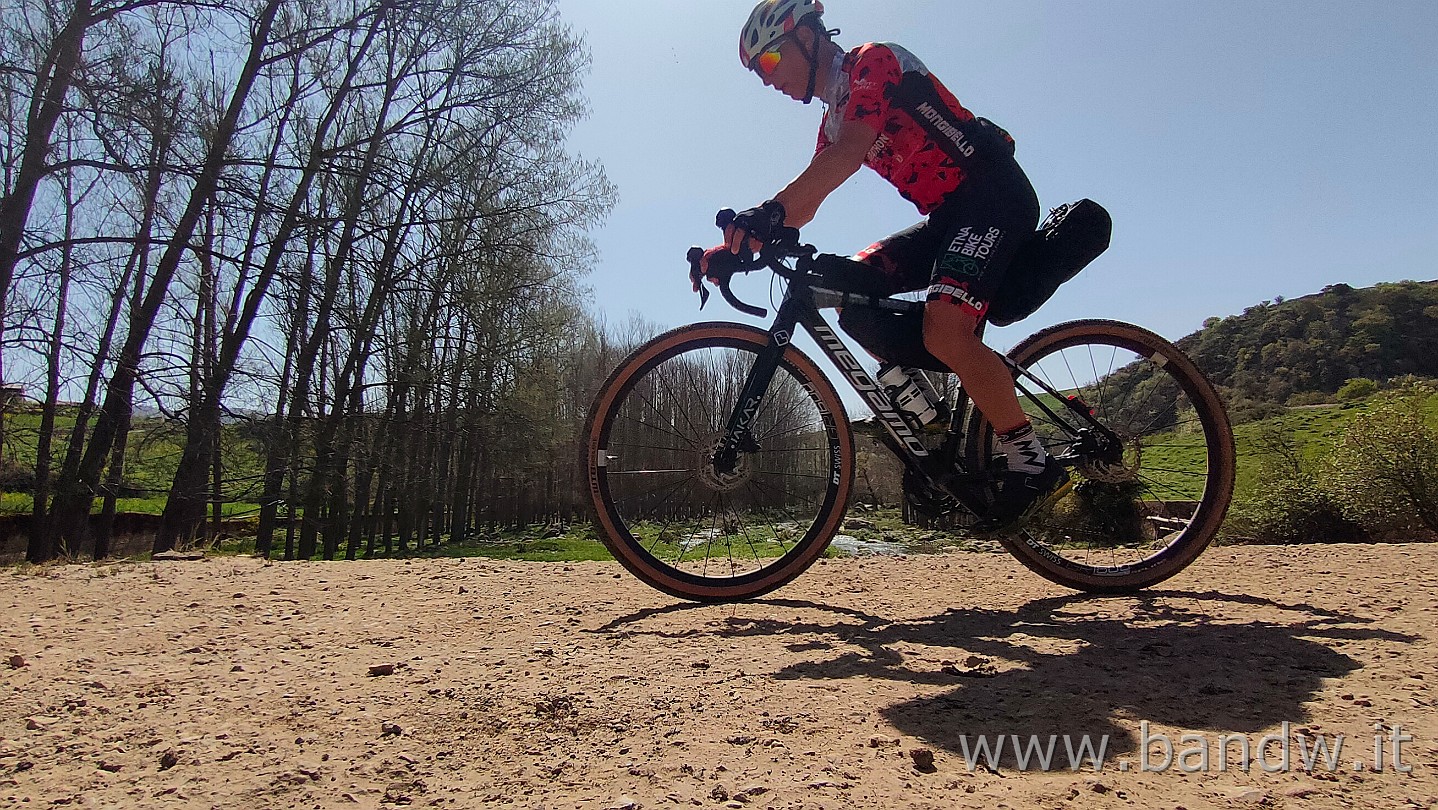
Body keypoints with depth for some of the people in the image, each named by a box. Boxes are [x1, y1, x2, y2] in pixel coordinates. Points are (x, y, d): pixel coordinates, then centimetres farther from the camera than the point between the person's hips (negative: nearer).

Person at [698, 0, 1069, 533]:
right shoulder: (835, 116, 20)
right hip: (948, 215, 9)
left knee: (944, 331, -28)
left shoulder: (873, 62, -7)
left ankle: (1032, 464, -14)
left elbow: (849, 153, -26)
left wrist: (768, 211, -38)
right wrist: (737, 244, 0)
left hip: (995, 196, -9)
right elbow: (805, 203, 14)